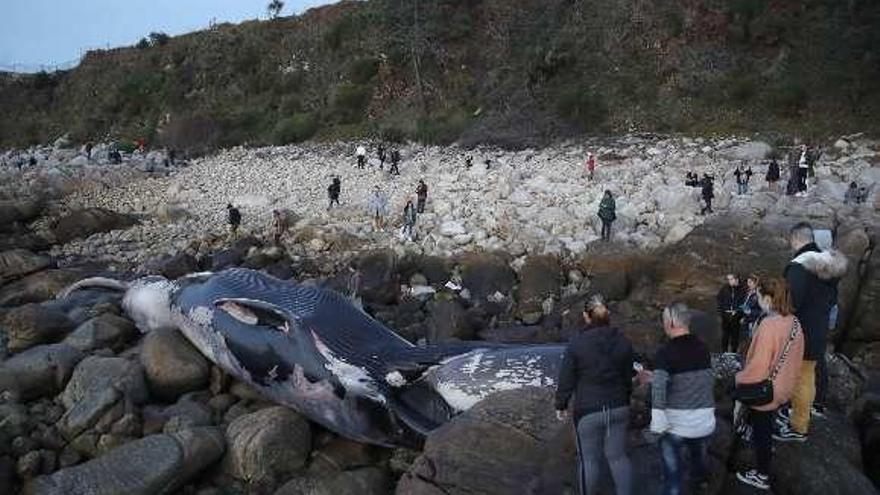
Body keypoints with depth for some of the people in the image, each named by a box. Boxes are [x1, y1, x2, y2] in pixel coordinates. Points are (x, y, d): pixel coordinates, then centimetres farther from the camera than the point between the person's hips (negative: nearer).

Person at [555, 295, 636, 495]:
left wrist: (561, 405, 4)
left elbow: (566, 379, -10)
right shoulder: (622, 341, -2)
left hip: (588, 411, -4)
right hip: (619, 408, 4)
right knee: (618, 456, 17)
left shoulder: (576, 343, -15)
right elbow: (628, 377, 8)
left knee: (590, 458, 11)